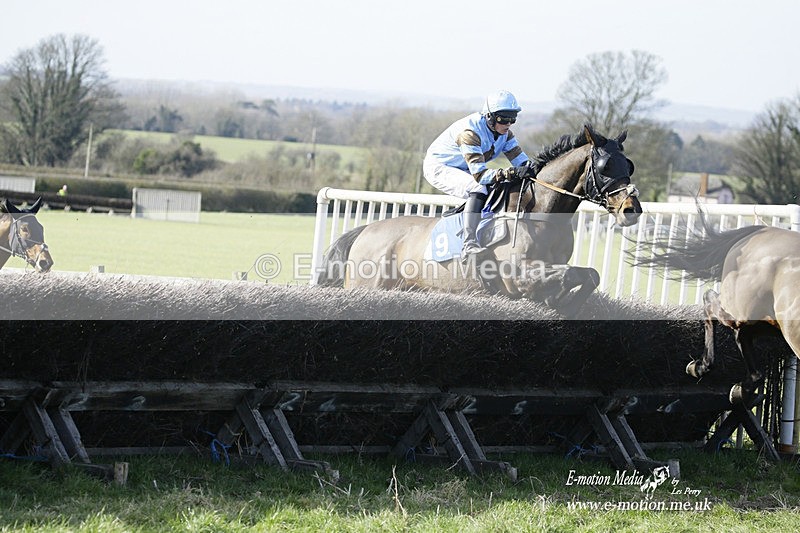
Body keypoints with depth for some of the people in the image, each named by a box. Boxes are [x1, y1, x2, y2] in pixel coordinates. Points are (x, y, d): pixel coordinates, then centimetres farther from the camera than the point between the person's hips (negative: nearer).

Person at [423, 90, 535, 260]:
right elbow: (479, 174, -39)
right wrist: (510, 173, -53)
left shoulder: (504, 131, -8)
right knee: (478, 189, -33)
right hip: (438, 167, -9)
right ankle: (469, 245, -41)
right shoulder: (470, 131, -34)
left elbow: (520, 159, -9)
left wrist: (532, 169, -33)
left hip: (461, 171, 9)